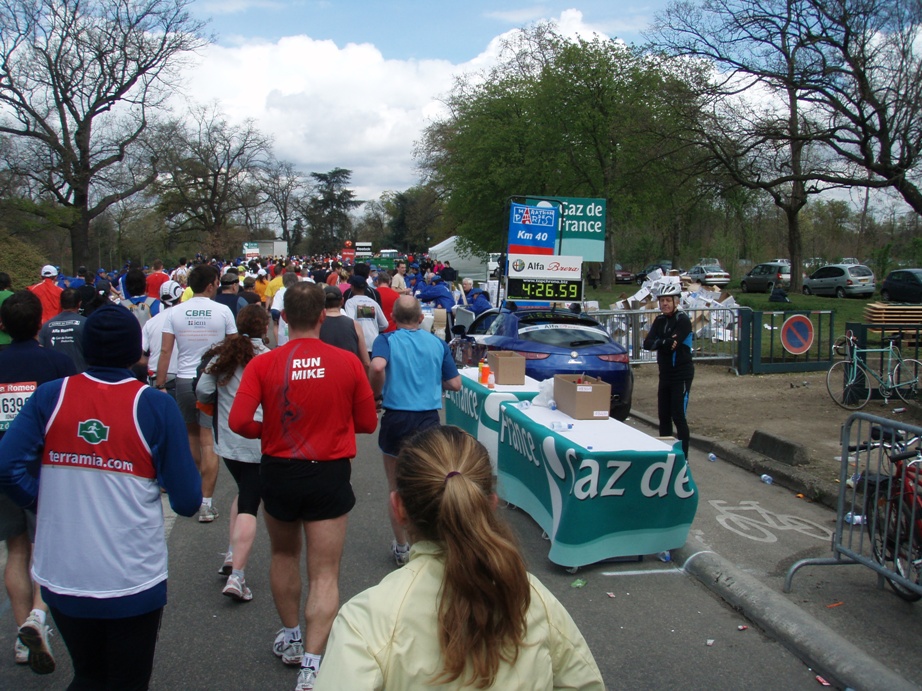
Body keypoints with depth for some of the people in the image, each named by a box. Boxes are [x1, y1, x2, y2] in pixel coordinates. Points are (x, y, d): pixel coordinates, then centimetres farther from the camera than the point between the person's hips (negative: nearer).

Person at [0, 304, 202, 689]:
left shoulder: (50, 397, -5)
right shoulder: (155, 406, -12)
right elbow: (187, 501, -11)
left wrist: (46, 503, 5)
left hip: (62, 579, 3)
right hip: (133, 581, -3)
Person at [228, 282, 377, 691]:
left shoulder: (263, 365, -10)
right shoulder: (347, 363, -10)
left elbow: (239, 420, -18)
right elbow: (367, 423, -2)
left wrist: (267, 431, 3)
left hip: (279, 472, 2)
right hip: (330, 474, -1)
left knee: (284, 556, 25)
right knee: (325, 574, 4)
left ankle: (290, 639, 38)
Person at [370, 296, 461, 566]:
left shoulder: (386, 340, -4)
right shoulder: (438, 343, 4)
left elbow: (377, 366, -26)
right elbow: (455, 384, 4)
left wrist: (376, 392, -9)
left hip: (397, 419, -2)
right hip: (429, 420, 2)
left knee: (397, 490, 16)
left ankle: (401, 548, 25)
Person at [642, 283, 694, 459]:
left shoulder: (683, 320, -11)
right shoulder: (659, 321, 9)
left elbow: (674, 344, -24)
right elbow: (647, 343, -5)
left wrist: (658, 343, -10)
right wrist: (665, 342, -19)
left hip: (681, 375, -7)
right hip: (665, 374, 7)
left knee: (678, 416, -7)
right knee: (663, 416, 10)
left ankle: (683, 457, 0)